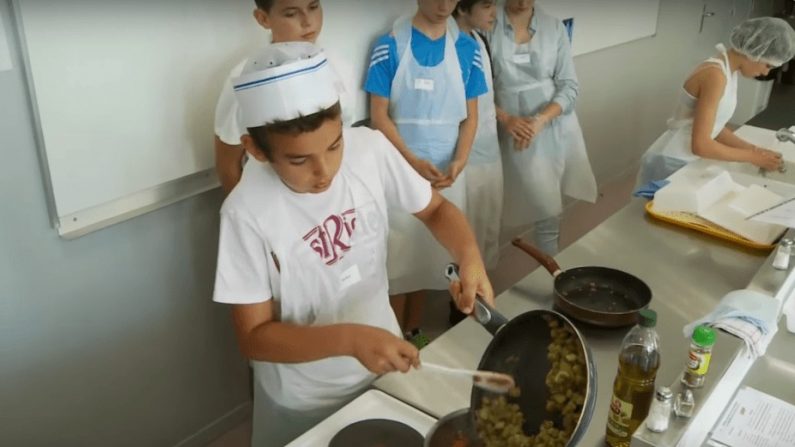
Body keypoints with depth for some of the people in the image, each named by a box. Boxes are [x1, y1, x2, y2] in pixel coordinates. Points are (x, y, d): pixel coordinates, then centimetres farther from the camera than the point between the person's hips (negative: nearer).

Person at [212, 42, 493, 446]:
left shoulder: (371, 150, -19)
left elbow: (434, 208, -3)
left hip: (384, 364, 4)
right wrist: (349, 338, -34)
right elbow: (253, 336, -19)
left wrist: (470, 257, -23)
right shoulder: (247, 212, -27)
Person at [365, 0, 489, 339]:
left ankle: (413, 333, 29)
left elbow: (470, 115, 5)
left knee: (429, 254, 12)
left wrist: (459, 162, -11)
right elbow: (379, 115, -8)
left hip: (446, 172, 3)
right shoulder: (390, 46, -6)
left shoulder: (467, 48, 3)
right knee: (399, 256, 2)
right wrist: (414, 162, -18)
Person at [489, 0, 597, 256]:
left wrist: (540, 120, -15)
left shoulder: (554, 27, 2)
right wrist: (505, 118, -16)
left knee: (547, 210, 8)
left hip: (555, 127, 2)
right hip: (517, 131, -2)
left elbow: (570, 86, -1)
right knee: (546, 212, -2)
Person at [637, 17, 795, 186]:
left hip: (685, 162, 9)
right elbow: (701, 145, -25)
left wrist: (753, 150, 3)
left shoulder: (728, 72, 7)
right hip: (670, 164, -9)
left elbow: (713, 128, 11)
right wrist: (752, 157, -15)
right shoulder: (716, 75, -22)